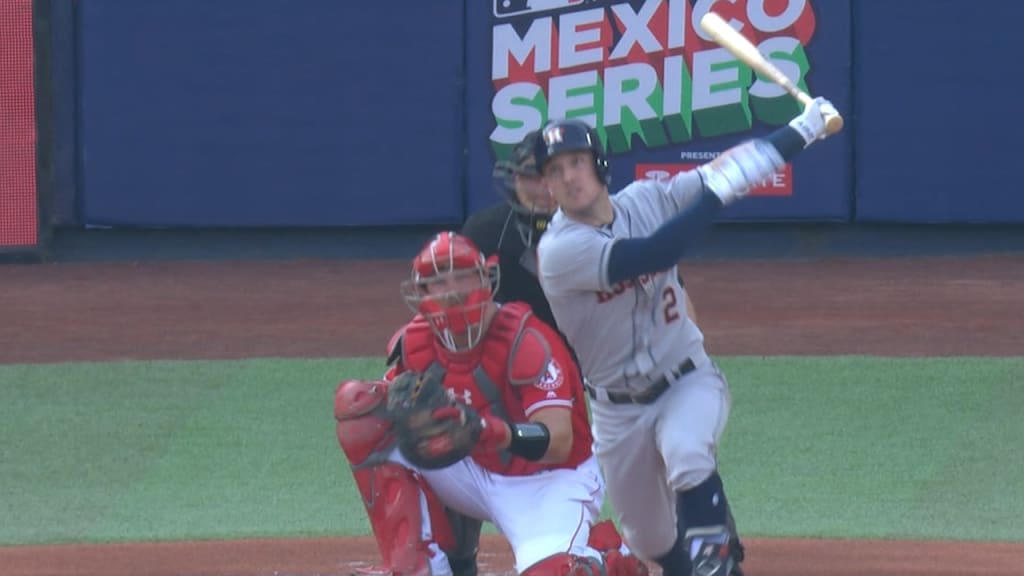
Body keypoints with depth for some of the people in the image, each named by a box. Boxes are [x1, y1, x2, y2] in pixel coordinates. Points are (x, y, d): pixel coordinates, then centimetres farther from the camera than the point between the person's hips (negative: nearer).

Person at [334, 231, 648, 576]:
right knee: (369, 428, -12)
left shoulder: (525, 341, -25)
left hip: (549, 481, -6)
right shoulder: (416, 343, -6)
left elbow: (558, 442, -32)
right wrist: (370, 402, -22)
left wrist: (496, 432, -51)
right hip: (478, 473, 6)